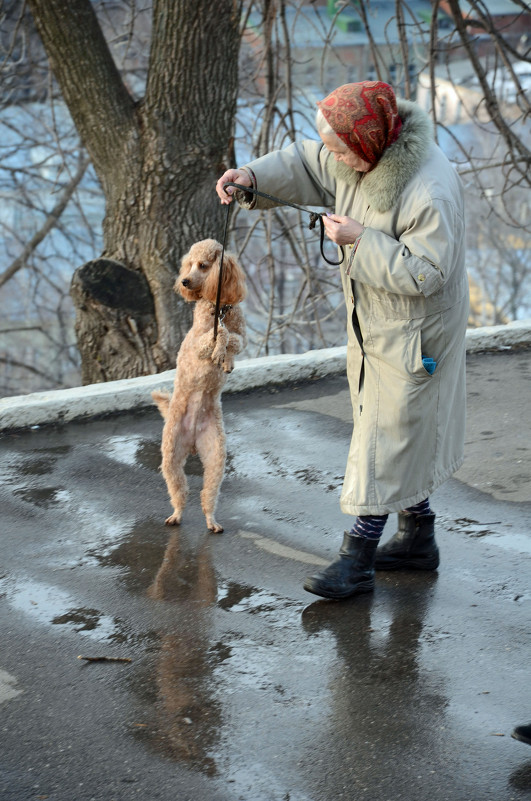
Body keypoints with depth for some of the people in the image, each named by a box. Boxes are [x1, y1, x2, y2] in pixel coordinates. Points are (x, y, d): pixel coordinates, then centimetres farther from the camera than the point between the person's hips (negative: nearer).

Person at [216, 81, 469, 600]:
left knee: (387, 437, -3)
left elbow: (424, 273, -29)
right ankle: (418, 538, 34)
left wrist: (361, 240, -30)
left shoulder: (430, 192, -32)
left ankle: (357, 559, 5)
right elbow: (304, 166, 7)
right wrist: (253, 177, -11)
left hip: (413, 333, -9)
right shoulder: (359, 157, -7)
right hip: (372, 323, 9)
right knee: (402, 431, 19)